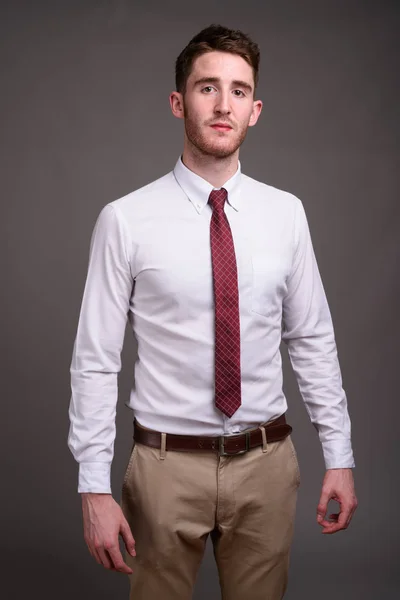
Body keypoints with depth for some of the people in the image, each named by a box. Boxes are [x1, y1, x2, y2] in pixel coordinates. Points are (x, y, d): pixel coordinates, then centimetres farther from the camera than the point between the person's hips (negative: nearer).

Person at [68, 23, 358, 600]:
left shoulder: (286, 213, -1)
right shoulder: (126, 220, -9)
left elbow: (314, 342, 4)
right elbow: (95, 361, -7)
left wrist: (340, 457, 4)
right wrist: (95, 487, -9)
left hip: (267, 462, 3)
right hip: (167, 464, -2)